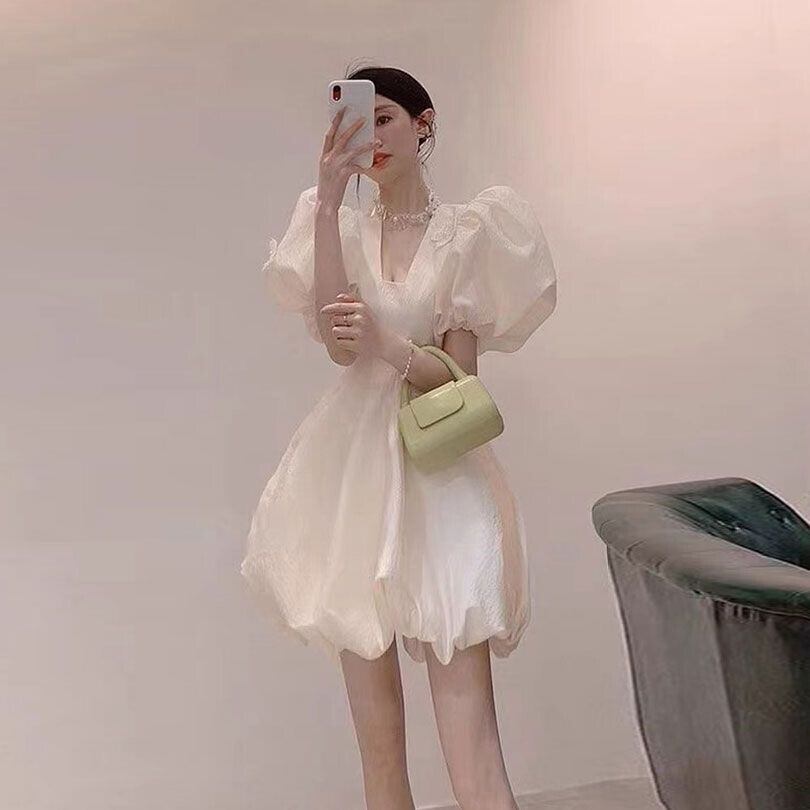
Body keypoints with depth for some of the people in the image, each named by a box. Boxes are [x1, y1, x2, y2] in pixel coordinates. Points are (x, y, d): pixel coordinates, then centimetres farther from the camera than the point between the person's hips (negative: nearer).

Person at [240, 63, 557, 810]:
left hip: (437, 477, -3)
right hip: (354, 474, 3)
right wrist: (329, 200, -14)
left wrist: (387, 345, -23)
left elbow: (459, 377, -4)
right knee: (377, 740, 11)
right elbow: (339, 344, -11)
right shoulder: (342, 228, 8)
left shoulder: (468, 230, 2)